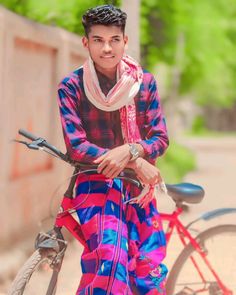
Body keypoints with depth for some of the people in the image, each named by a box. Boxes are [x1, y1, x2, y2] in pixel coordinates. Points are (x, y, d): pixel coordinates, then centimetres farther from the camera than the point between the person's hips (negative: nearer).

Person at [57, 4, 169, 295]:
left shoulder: (144, 82, 5)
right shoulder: (71, 86, -3)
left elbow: (160, 138, 3)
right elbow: (76, 146, -10)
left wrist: (129, 151, -19)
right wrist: (136, 163, -17)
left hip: (137, 187, 3)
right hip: (95, 182, -3)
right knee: (110, 254, -29)